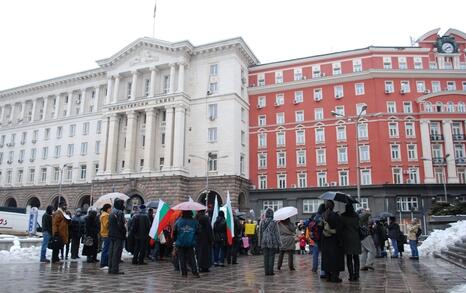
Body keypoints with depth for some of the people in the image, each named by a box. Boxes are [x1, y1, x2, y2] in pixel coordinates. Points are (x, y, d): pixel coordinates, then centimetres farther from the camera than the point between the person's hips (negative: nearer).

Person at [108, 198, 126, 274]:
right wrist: (124, 232, -10)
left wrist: (111, 232, 18)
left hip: (111, 235, 9)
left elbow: (109, 224, 17)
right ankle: (115, 269, -4)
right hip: (118, 236, -9)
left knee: (111, 252, 12)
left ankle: (110, 268, 18)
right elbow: (121, 225, -21)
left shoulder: (112, 212, 15)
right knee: (117, 252, -5)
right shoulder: (120, 213, -15)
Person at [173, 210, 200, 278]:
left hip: (180, 244, -1)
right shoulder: (194, 222, -4)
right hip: (191, 244, 1)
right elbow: (197, 232, 3)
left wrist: (175, 240, 12)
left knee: (182, 259, 7)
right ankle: (195, 272, 0)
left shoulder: (178, 221, -7)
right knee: (191, 258, 7)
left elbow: (174, 233, -2)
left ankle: (184, 273, 8)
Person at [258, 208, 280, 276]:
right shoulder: (274, 222, -8)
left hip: (264, 242, 3)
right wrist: (278, 242, 2)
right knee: (271, 256, 3)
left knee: (266, 257, 7)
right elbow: (277, 233, -5)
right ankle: (270, 271, 4)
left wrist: (260, 242, 15)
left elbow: (260, 233, 8)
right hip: (272, 242, -3)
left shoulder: (262, 222, 2)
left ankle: (266, 271, 9)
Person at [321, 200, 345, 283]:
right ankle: (335, 276, 3)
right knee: (335, 257, 2)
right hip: (334, 240, -5)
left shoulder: (322, 216, 1)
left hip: (325, 240, 5)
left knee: (326, 257, 11)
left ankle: (328, 275, 17)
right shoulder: (335, 216, -14)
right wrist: (340, 241, -10)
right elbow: (338, 229, -14)